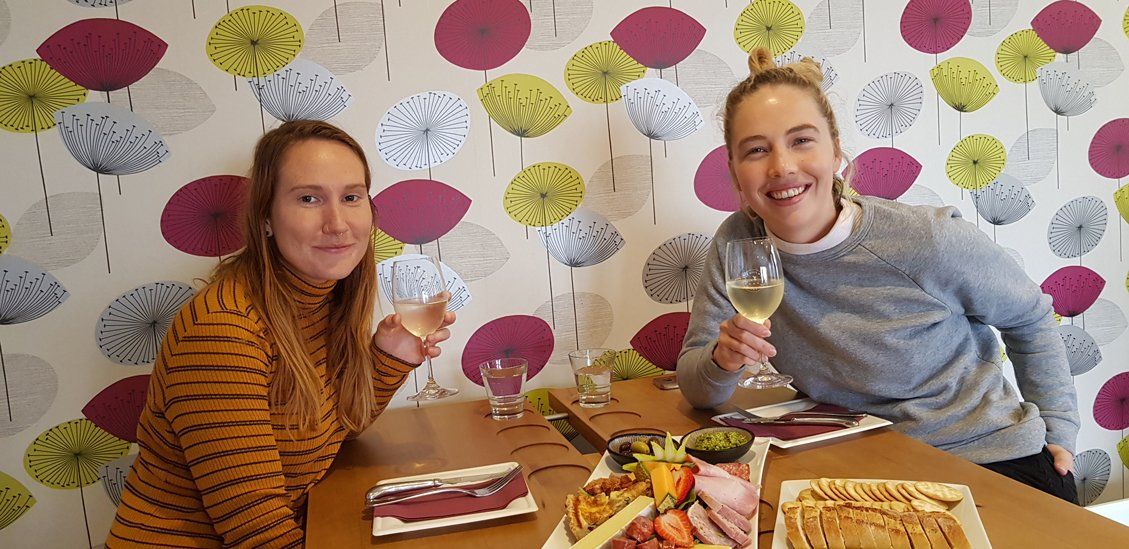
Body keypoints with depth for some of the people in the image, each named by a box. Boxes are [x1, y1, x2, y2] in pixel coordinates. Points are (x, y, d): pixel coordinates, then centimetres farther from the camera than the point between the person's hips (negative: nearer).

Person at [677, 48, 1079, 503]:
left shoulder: (927, 241, -20)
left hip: (998, 461, -2)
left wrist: (1059, 430, 1)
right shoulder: (737, 244, -12)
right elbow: (696, 388, -6)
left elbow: (1031, 320, 1)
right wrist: (723, 361, -27)